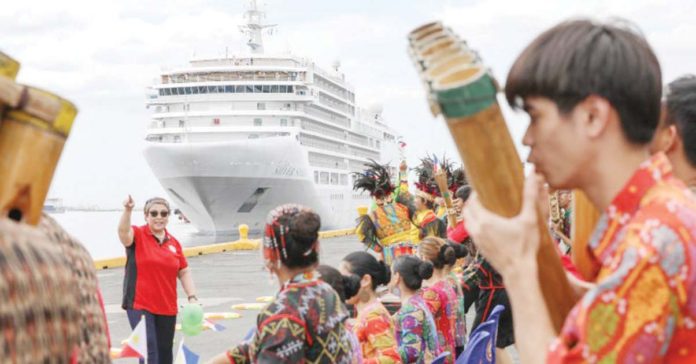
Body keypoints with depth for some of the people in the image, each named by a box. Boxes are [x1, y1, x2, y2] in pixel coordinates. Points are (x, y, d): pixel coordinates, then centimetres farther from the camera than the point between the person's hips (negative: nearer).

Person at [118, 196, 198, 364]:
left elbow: (184, 272, 13)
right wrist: (127, 210, -46)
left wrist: (192, 297, 3)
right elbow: (123, 231, -28)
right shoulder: (138, 235, -5)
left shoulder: (173, 242, 8)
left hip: (167, 307, 5)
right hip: (140, 305, -5)